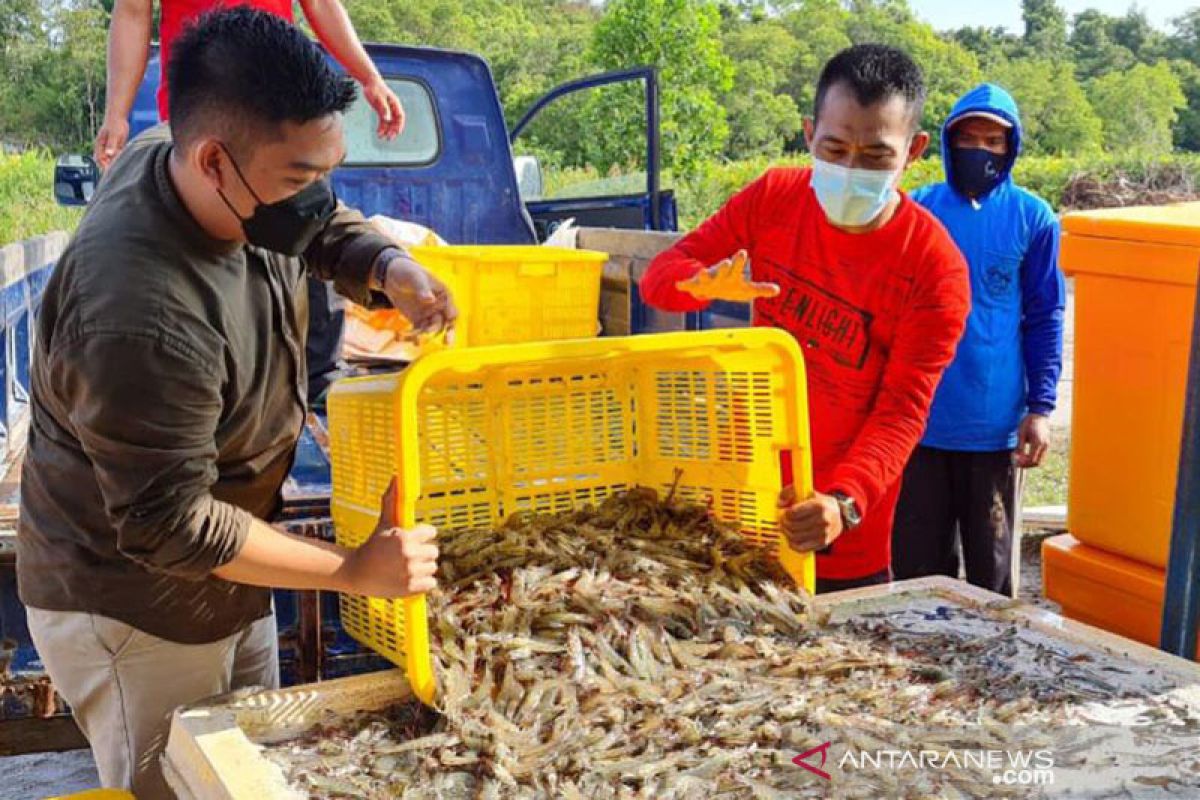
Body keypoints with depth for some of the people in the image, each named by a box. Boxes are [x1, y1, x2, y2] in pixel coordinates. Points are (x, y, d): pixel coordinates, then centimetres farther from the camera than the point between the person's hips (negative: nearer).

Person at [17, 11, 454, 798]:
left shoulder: (207, 173, -11)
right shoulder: (142, 320, -37)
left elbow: (329, 229, 8)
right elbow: (168, 526, -29)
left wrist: (390, 268, -15)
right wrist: (355, 571, -23)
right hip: (135, 611, -8)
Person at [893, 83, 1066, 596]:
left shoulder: (1033, 218, -1)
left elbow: (1045, 318, 2)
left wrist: (1041, 407, -4)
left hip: (995, 423, -1)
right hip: (918, 419, 1)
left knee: (991, 565, 12)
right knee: (918, 564, 10)